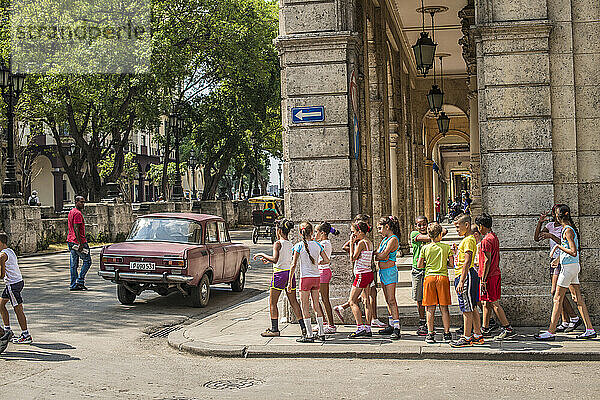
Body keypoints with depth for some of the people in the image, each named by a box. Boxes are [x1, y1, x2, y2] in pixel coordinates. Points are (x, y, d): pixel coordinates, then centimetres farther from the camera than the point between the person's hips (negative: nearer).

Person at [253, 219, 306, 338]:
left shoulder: (278, 244, -12)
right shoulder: (290, 244, 11)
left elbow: (275, 259, -24)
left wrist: (262, 254, -11)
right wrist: (267, 260, 27)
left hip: (280, 274, -7)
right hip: (290, 273, 7)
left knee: (272, 303, 3)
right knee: (293, 301, 13)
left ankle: (274, 329, 3)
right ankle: (303, 327, 12)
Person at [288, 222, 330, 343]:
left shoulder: (299, 246, -8)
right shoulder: (317, 245, 4)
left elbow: (294, 265, -9)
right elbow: (327, 260, 6)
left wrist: (290, 281, -5)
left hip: (306, 278, -5)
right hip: (317, 277, 5)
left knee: (305, 307, 2)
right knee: (316, 305, 14)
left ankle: (310, 335, 1)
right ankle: (321, 333, 16)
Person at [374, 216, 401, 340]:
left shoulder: (393, 239, -13)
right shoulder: (385, 239, 15)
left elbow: (383, 255, -19)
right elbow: (378, 253, 13)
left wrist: (374, 255, -6)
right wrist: (378, 254, -7)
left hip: (390, 271, -9)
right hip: (383, 271, 9)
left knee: (391, 300, -12)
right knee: (388, 300, 12)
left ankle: (397, 328, -13)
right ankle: (391, 326, 18)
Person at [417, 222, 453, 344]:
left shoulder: (425, 248, 1)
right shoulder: (447, 247, 0)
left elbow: (420, 265, 1)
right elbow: (451, 263, -1)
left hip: (429, 277, 0)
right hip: (443, 277, 0)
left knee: (430, 308, 3)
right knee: (444, 308, 5)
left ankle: (430, 334, 1)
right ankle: (447, 333, 8)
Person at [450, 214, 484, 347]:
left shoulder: (469, 240, -14)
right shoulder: (467, 239, 18)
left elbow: (467, 262, -21)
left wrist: (461, 281, -24)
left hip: (466, 276, -11)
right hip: (462, 276, 11)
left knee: (467, 309, -7)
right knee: (472, 308, 13)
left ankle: (466, 338, -4)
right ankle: (478, 335, 18)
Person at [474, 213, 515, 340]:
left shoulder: (486, 240, -16)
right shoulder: (494, 237, 14)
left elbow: (487, 261, -19)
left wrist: (483, 279, -18)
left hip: (489, 276, -10)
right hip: (496, 273, 10)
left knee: (493, 303, -6)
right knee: (486, 303, 14)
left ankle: (507, 328, -5)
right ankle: (485, 328, 19)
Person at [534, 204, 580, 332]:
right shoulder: (550, 225, 11)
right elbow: (536, 238, 7)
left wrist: (551, 236, -26)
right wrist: (540, 222, -2)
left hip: (563, 260, -7)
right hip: (554, 260, 8)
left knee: (555, 291, -14)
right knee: (559, 293, 6)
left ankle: (574, 318, -8)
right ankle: (565, 322, 10)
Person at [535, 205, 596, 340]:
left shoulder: (568, 230, -15)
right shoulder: (568, 229, 14)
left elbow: (573, 252, -23)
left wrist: (558, 246, -17)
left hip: (569, 267, -10)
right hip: (574, 266, 10)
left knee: (558, 299, -6)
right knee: (578, 298, 9)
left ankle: (551, 332, -4)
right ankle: (590, 329, 10)